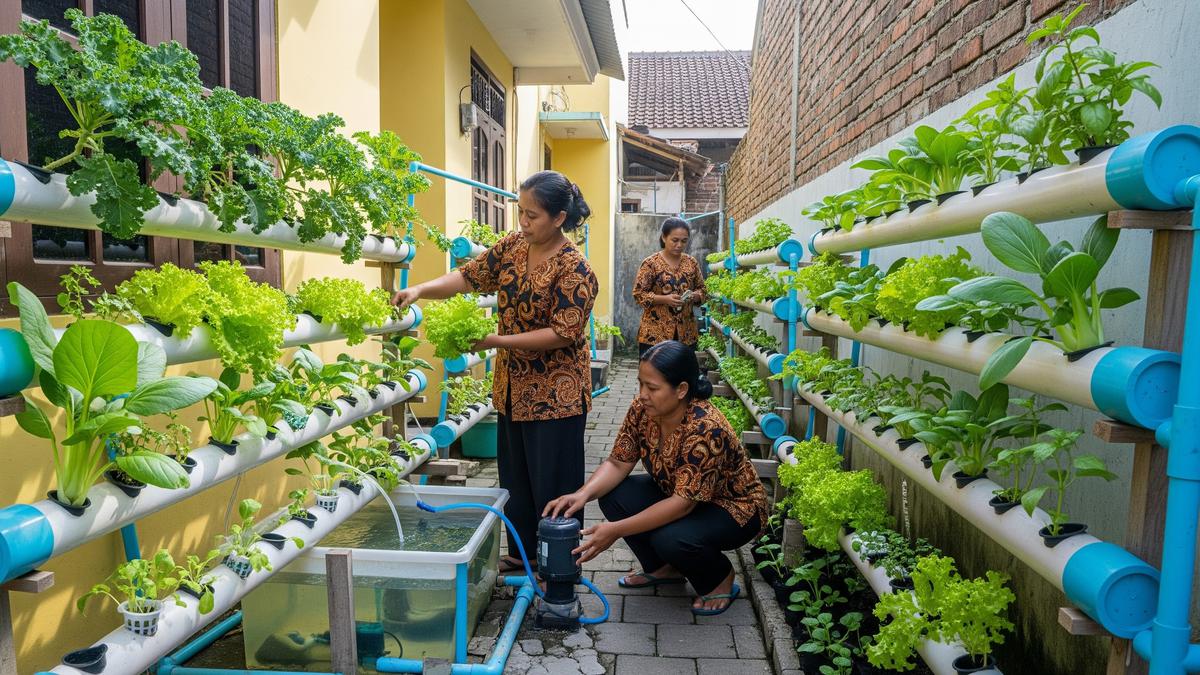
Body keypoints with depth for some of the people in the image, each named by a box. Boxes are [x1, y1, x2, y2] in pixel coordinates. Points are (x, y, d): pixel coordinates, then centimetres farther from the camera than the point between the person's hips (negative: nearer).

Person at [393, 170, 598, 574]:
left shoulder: (574, 269, -19)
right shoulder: (512, 246, 2)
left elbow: (563, 333, -22)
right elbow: (468, 276, 3)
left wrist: (497, 341, -26)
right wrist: (421, 289, -14)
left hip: (554, 394, -7)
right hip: (513, 387, 7)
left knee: (553, 485, 4)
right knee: (514, 477, 18)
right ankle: (522, 552, 36)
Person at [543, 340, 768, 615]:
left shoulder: (706, 429, -35)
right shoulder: (643, 409, -15)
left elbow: (683, 503, -35)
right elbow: (618, 463, -10)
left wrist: (616, 530, -38)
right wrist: (583, 494, -30)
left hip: (734, 508, -7)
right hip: (676, 494, 7)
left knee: (672, 537, -34)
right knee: (613, 495, -14)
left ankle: (720, 578, 1)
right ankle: (665, 568, 8)